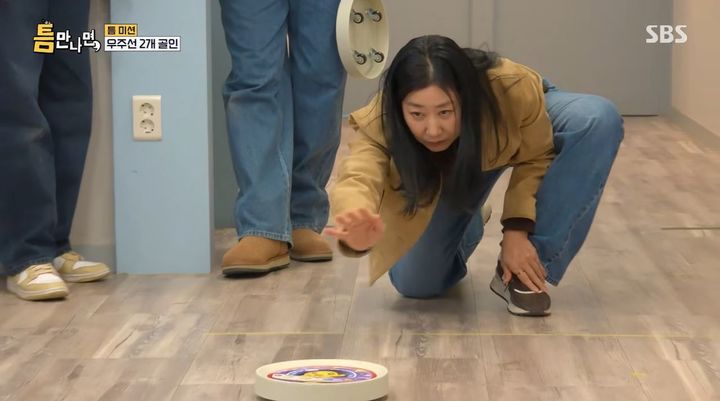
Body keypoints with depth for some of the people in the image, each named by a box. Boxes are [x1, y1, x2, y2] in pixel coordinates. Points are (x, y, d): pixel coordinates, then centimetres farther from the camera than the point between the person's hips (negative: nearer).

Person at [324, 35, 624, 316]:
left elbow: (534, 157, -22)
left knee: (597, 119, -33)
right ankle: (467, 230, 23)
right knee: (414, 282, -11)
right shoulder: (382, 122, -40)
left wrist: (517, 230, -32)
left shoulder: (514, 90, -41)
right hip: (449, 167, 0)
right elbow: (358, 175, -59)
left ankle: (523, 272, -22)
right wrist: (359, 235, -81)